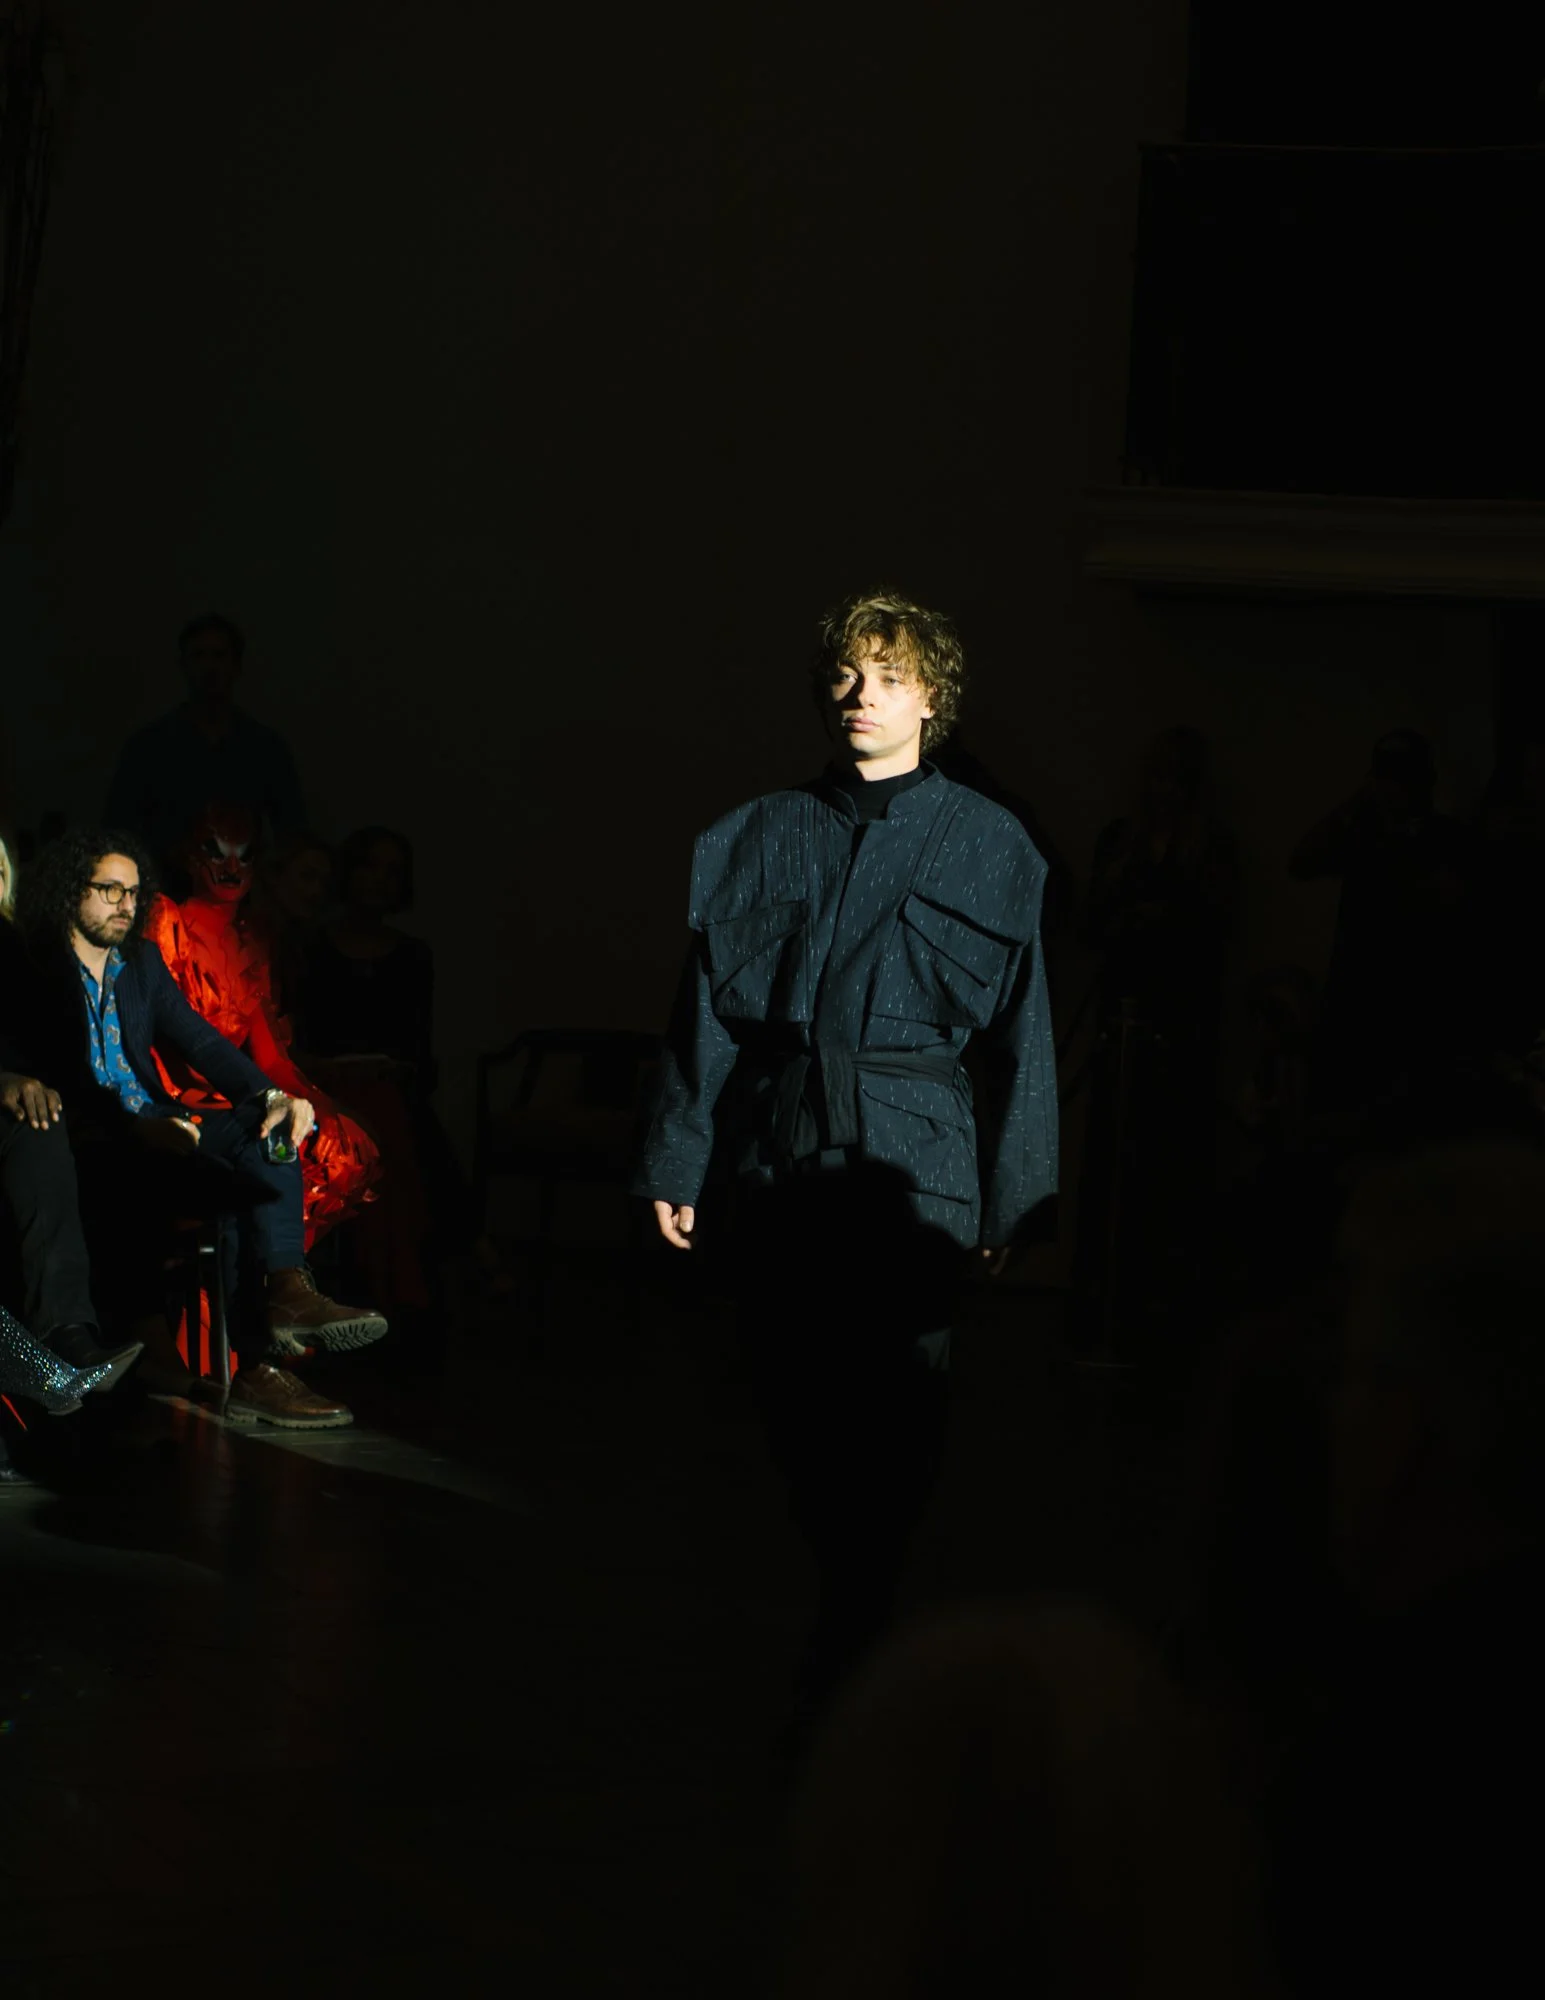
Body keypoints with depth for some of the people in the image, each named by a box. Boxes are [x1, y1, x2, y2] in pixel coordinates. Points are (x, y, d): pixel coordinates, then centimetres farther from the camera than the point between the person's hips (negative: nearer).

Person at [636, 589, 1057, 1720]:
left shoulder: (989, 844, 4)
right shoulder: (764, 836, 10)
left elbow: (1023, 1031, 1)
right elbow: (708, 1006, 9)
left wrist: (1015, 1201, -4)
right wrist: (674, 1163, 4)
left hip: (916, 1165, -2)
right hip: (783, 1152, 3)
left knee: (897, 1418, -7)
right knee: (799, 1413, 6)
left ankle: (854, 1653, 3)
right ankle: (856, 1614, 27)